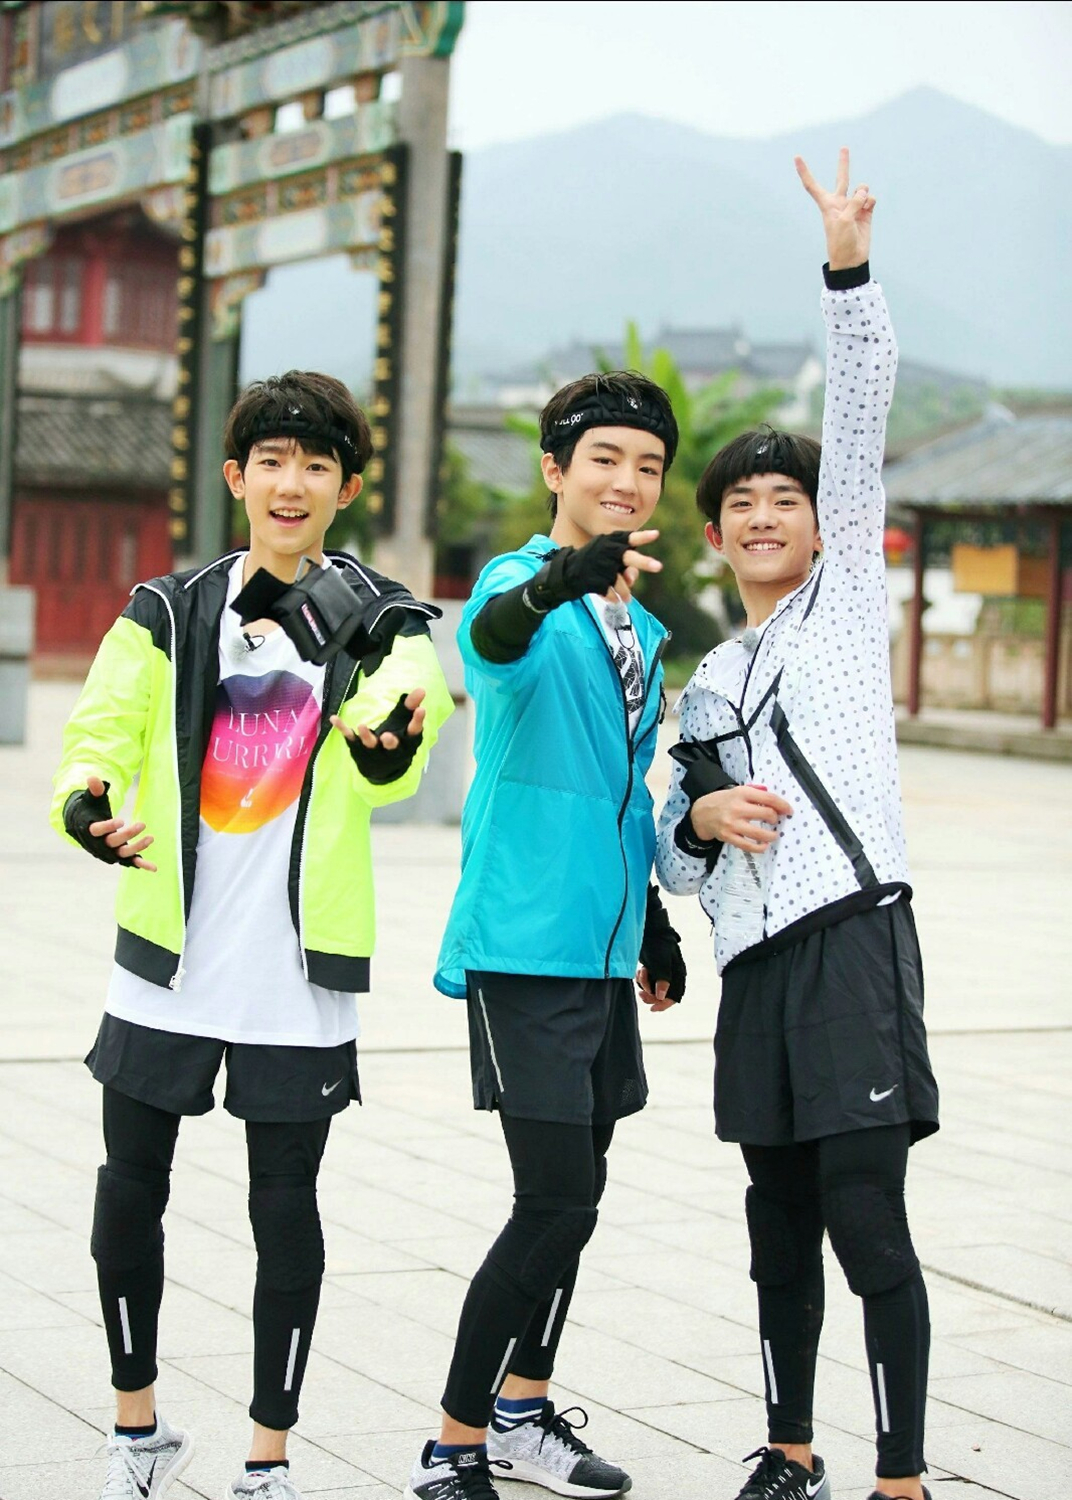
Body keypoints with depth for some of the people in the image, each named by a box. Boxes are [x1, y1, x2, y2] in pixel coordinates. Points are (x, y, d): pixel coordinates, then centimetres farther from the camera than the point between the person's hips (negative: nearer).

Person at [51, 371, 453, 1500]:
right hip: (167, 958, 2)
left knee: (286, 1212, 3)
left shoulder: (381, 622, -1)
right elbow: (101, 731, -7)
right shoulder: (168, 614, 5)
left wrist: (390, 743, -45)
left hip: (299, 976, -2)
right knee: (129, 1196, 8)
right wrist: (88, 807, -31)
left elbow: (387, 763, -20)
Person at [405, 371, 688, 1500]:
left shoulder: (640, 626, 15)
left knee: (575, 1193, 15)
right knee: (554, 1202, -11)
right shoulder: (519, 585, -10)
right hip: (523, 940, -8)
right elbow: (493, 633, -36)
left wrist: (654, 926, 27)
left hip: (602, 946, 8)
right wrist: (563, 580, -57)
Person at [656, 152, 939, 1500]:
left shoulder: (847, 602, 7)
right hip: (756, 971, 6)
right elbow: (670, 860, 19)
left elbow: (860, 424, -6)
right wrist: (698, 820, -4)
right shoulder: (705, 683, 19)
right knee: (781, 1227, 12)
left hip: (853, 947, -5)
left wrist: (847, 264, -15)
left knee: (867, 1223, -9)